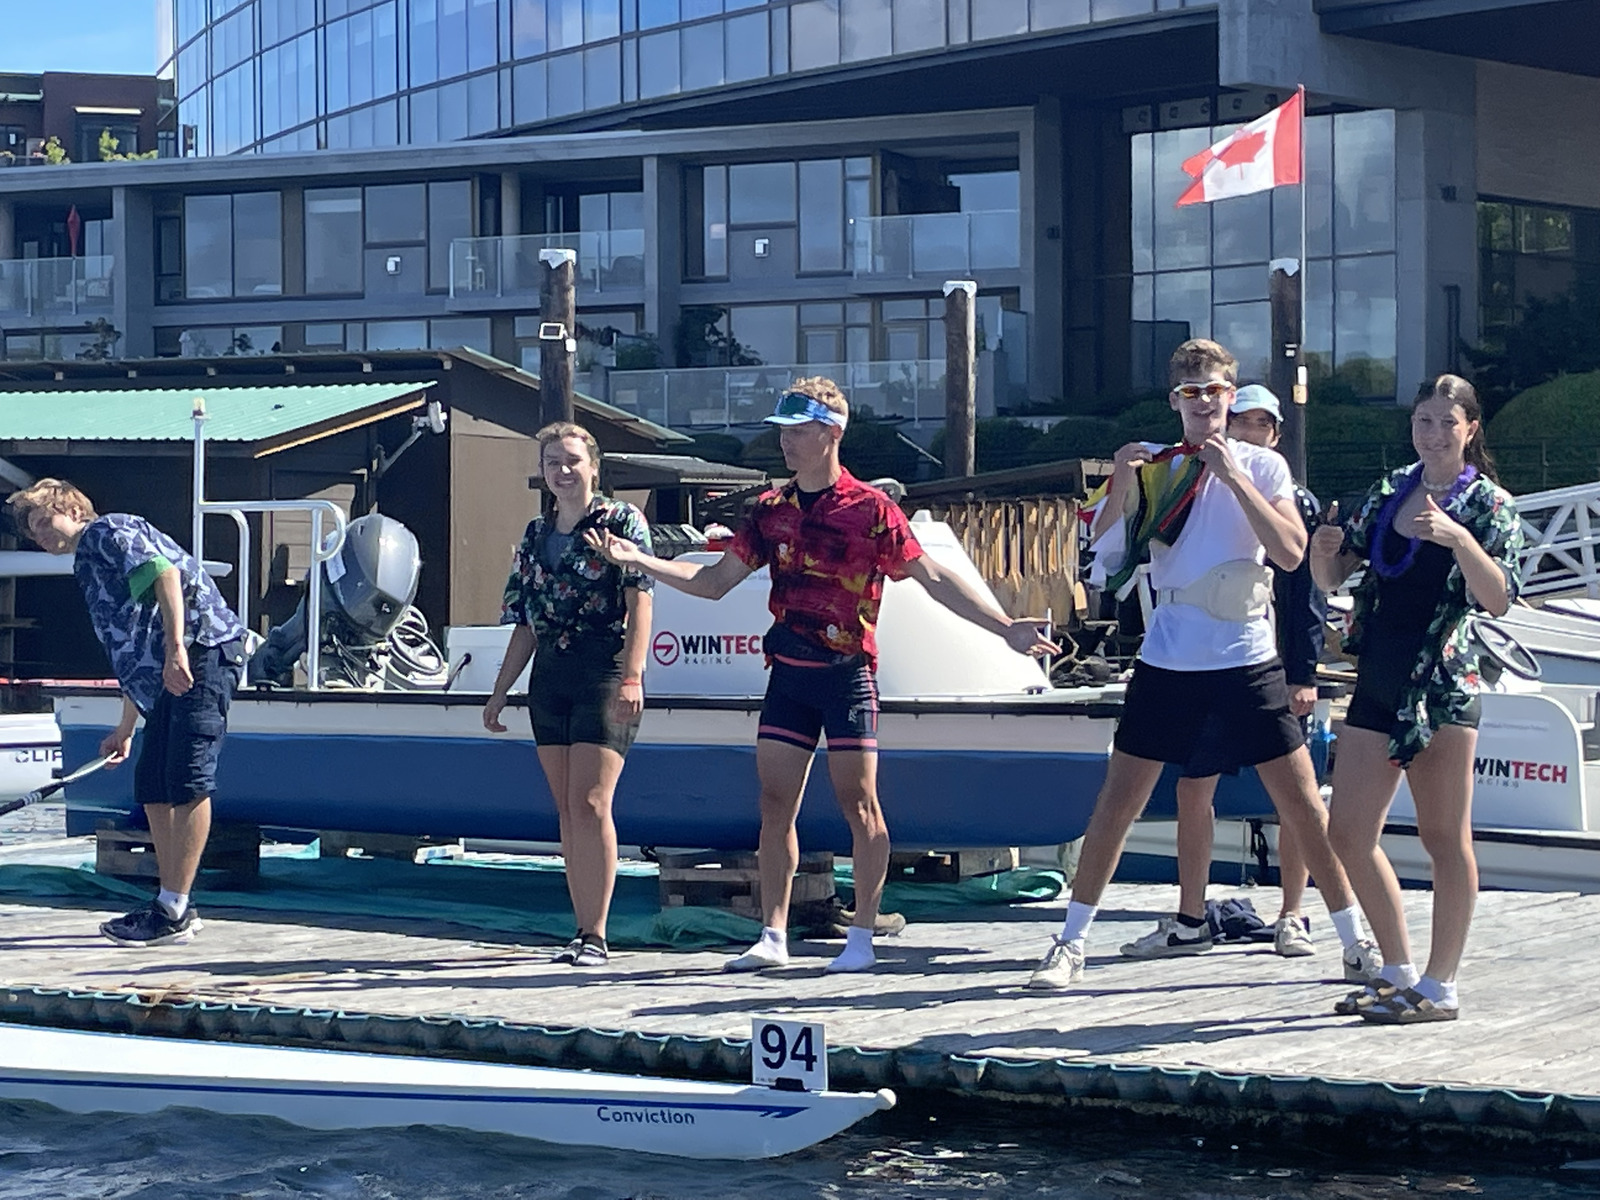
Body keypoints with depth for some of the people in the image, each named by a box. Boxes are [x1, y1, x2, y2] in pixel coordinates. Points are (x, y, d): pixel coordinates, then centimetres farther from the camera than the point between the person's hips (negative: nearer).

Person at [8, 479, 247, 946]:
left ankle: (174, 912, -14)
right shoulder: (90, 569, 29)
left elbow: (165, 571, -16)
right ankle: (171, 905, 15)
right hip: (172, 677, 10)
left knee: (187, 781, -12)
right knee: (152, 785, 9)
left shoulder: (110, 531, 2)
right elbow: (134, 658, 32)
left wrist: (175, 646, -25)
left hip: (204, 650, -10)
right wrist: (125, 730, 34)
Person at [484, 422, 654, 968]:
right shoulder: (536, 533, 17)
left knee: (590, 804, -14)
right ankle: (583, 930, 10)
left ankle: (596, 935, -12)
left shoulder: (622, 521, -1)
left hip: (603, 673, -6)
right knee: (567, 810, 6)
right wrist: (500, 691, 17)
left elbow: (639, 602, -9)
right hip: (549, 677, 6)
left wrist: (631, 677, -19)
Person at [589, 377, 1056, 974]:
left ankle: (862, 938, 5)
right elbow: (715, 580, 15)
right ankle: (773, 936, 9)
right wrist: (637, 560, 7)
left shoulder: (870, 509, -7)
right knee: (775, 803, 3)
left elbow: (933, 577, -7)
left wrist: (1005, 627, -15)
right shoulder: (770, 509, 9)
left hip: (847, 673, -5)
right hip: (787, 676, 5)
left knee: (859, 803, -3)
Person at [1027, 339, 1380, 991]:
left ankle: (1355, 942, 11)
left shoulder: (1262, 465, 1)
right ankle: (1071, 943, 11)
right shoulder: (1152, 466, 6)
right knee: (1117, 801, 1)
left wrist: (1233, 476, -18)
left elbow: (1292, 552, -11)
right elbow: (1106, 549, 2)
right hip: (1168, 662, 1)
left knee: (1302, 803, 0)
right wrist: (1121, 483, -15)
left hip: (1248, 661, -1)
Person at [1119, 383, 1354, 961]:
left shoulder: (1298, 503, 2)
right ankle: (1190, 921, 12)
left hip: (1277, 669, -2)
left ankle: (1292, 918, 13)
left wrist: (1305, 674, -7)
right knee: (1192, 789, 3)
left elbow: (1310, 595, -1)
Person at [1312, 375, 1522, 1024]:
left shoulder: (1488, 503, -3)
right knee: (1348, 834, 6)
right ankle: (1400, 972, 19)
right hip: (1378, 682, 6)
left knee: (1444, 836, -1)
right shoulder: (1390, 490, 13)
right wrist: (1323, 550, -7)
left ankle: (1440, 987, 6)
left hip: (1443, 684, -6)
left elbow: (1498, 599, -15)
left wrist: (1457, 537, -29)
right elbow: (1332, 578, 16)